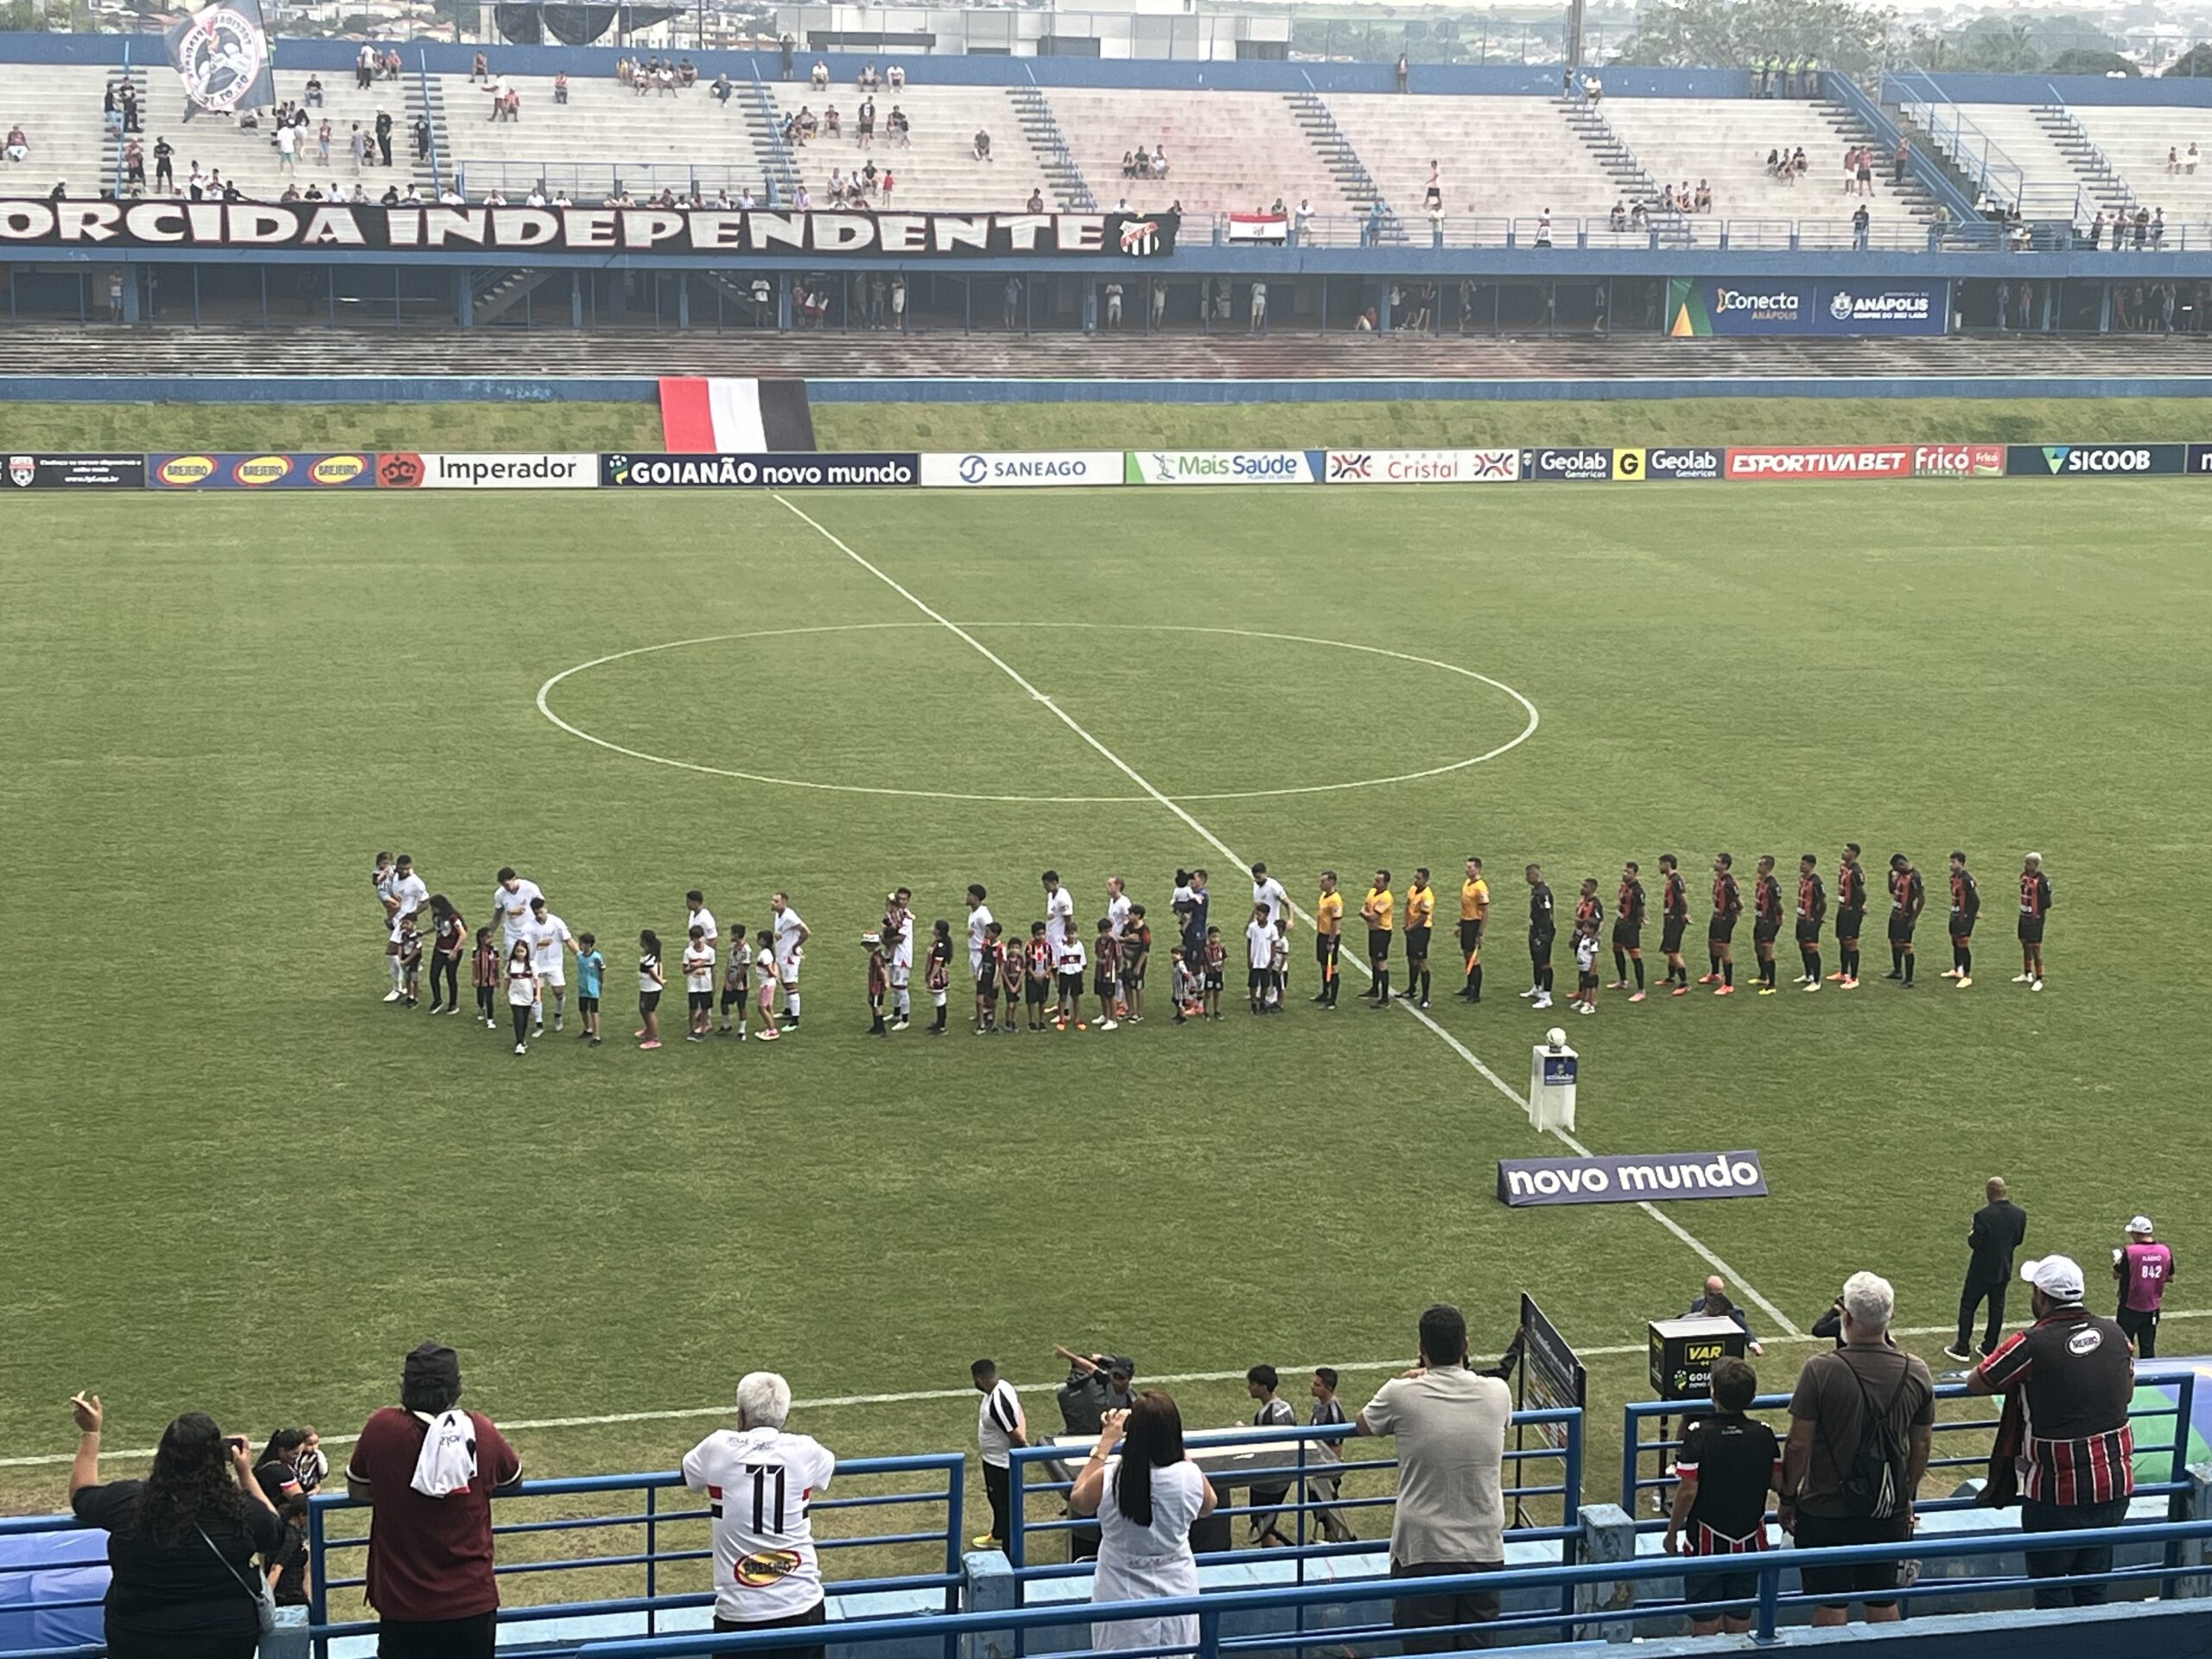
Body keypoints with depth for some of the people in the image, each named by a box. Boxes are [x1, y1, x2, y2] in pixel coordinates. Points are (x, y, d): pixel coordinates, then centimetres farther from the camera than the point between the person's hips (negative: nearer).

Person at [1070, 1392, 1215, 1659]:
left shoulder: (1108, 1479, -21)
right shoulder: (1190, 1477, -17)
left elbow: (1078, 1502, 4)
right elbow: (1207, 1507, 9)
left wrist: (1104, 1445, 7)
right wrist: (1183, 1456, 11)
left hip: (1123, 1597, -2)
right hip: (1176, 1592, 2)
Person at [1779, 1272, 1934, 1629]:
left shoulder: (1820, 1370, -19)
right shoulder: (1917, 1373, -6)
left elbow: (1798, 1445, -13)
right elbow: (1920, 1448, 6)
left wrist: (1788, 1498, 1)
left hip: (1827, 1510, -4)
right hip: (1889, 1513, 4)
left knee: (1831, 1604, 8)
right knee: (1884, 1602, 17)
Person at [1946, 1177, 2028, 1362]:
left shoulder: (1983, 1215, -23)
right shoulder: (2020, 1214, -6)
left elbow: (1974, 1243, -18)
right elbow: (2018, 1240, 4)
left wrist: (1972, 1235, 2)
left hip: (1982, 1270, -5)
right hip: (2004, 1270, 5)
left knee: (1968, 1306, 8)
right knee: (1997, 1308, 17)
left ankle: (1962, 1349, 11)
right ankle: (1990, 1347, 24)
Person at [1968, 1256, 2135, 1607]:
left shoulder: (2032, 1345, -19)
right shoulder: (2114, 1334, 0)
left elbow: (1974, 1383, -7)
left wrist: (2015, 1381, 11)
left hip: (2056, 1494, -6)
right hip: (2114, 1486, 6)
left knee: (2051, 1591, 10)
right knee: (2096, 1589, 18)